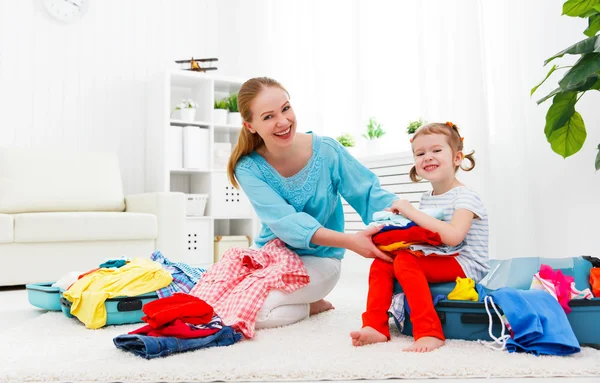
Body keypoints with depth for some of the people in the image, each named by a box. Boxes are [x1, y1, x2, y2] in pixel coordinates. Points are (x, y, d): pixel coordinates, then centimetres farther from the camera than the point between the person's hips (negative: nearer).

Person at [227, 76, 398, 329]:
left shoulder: (326, 150, -14)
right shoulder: (249, 168, -14)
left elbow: (368, 194, -11)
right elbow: (285, 222, -27)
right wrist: (349, 241, -41)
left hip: (318, 260, -2)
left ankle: (309, 305, 8)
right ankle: (311, 304, 3)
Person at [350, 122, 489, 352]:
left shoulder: (465, 197, -12)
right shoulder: (425, 199, 12)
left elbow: (453, 236, -30)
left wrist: (411, 212, -25)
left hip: (465, 266, -8)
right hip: (435, 261, 8)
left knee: (405, 261, -30)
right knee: (381, 263, -7)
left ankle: (429, 332, -30)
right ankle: (375, 326, -12)